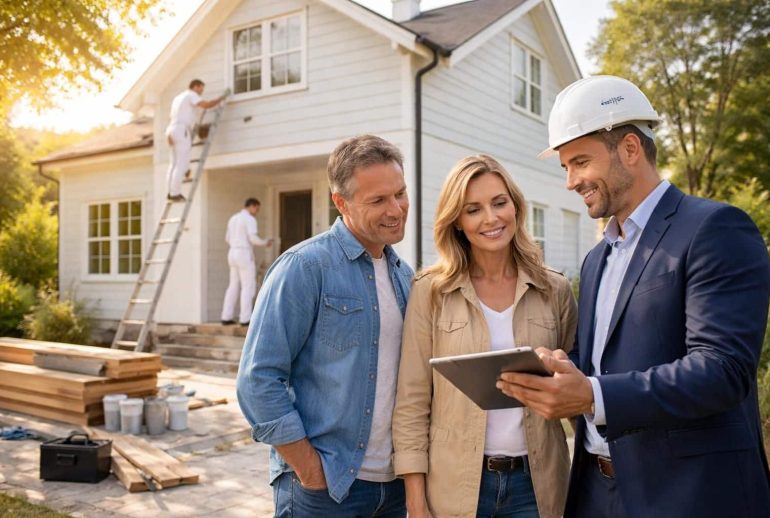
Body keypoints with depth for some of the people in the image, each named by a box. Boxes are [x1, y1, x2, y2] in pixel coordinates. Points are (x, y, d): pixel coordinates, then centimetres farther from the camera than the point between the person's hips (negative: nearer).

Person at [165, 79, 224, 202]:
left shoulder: (177, 98, 27)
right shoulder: (191, 95, -1)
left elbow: (170, 118, 27)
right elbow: (206, 105, -15)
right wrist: (221, 98, -3)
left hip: (172, 130, 10)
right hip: (181, 130, -10)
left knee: (174, 164, 8)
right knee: (182, 164, -12)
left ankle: (171, 192, 5)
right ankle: (175, 193, -16)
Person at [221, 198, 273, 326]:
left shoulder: (233, 219, 17)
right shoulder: (250, 219, -11)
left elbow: (228, 239, 23)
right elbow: (253, 239, -20)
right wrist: (265, 243, 0)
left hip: (234, 255, 8)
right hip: (245, 256, -8)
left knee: (234, 286, 13)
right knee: (249, 287, -3)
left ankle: (226, 318, 11)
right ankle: (245, 319, -5)